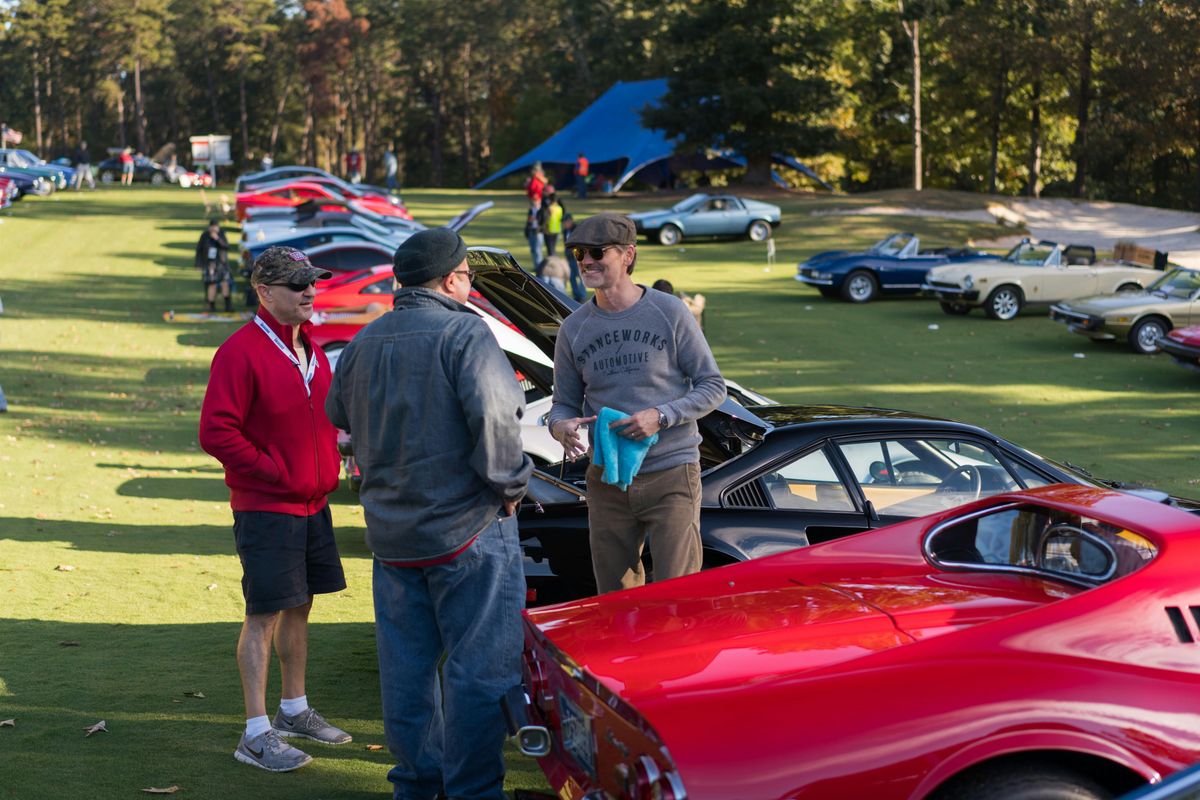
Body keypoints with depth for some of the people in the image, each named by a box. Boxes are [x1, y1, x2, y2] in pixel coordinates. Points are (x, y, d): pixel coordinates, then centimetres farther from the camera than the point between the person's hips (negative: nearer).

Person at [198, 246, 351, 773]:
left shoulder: (310, 347, 11)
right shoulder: (241, 352, -16)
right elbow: (217, 433, -20)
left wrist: (328, 464, 9)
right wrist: (277, 474, -17)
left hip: (313, 504, 8)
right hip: (266, 509, -8)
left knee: (299, 607, 17)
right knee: (264, 616, -6)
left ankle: (295, 710, 30)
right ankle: (256, 734, -1)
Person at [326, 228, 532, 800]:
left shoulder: (365, 341, 8)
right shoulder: (464, 333, -14)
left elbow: (339, 414, 21)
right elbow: (493, 415, -24)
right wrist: (509, 484, -10)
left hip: (390, 532, 7)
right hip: (468, 528, -7)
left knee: (406, 666, 15)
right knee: (479, 666, 1)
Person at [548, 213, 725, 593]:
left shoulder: (670, 312, -4)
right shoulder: (574, 328, 6)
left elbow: (713, 386, -2)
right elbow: (564, 402, 11)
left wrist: (661, 416, -17)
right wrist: (561, 426, -13)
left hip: (671, 476, -3)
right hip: (607, 481, 4)